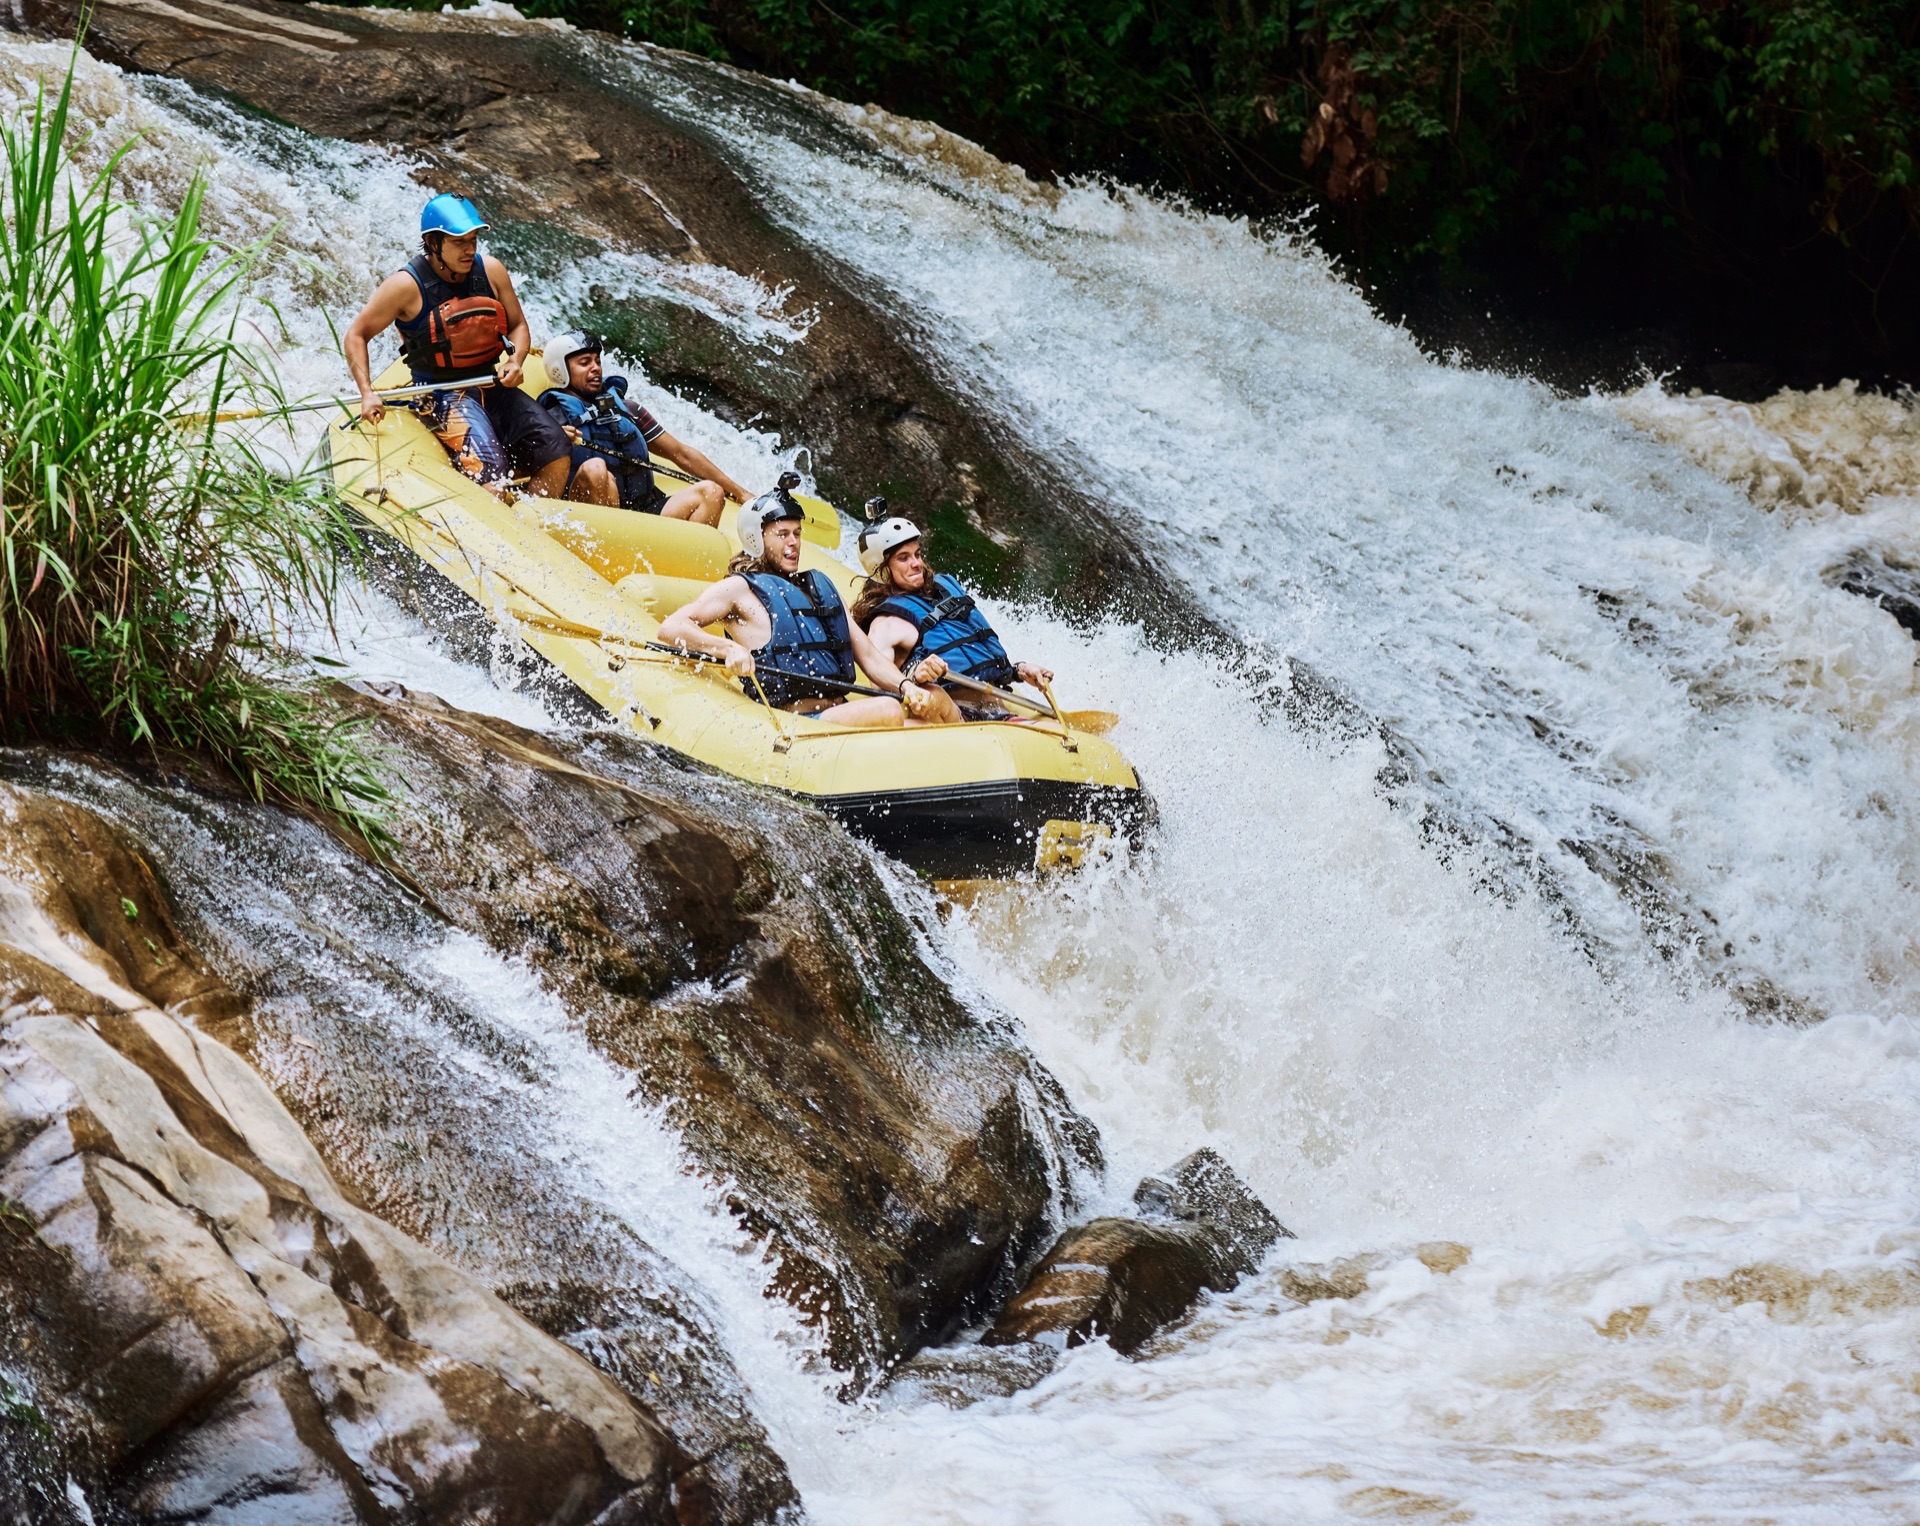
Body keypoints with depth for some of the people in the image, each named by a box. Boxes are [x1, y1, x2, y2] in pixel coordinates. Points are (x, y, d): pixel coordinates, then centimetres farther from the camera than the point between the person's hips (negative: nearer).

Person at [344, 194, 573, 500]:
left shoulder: (490, 271, 2)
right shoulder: (408, 285, -10)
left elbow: (518, 325, 15)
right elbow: (356, 335, -3)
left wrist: (515, 361, -7)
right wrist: (367, 393, -15)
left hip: (493, 385, 5)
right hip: (442, 393, -5)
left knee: (558, 455, -15)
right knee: (492, 474, -28)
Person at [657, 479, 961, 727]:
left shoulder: (820, 586, 26)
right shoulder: (739, 589, 7)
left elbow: (867, 654, 22)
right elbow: (671, 628, -4)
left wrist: (904, 686, 1)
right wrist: (728, 648, -21)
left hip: (842, 713, 7)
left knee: (933, 699, -14)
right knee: (887, 711, -31)